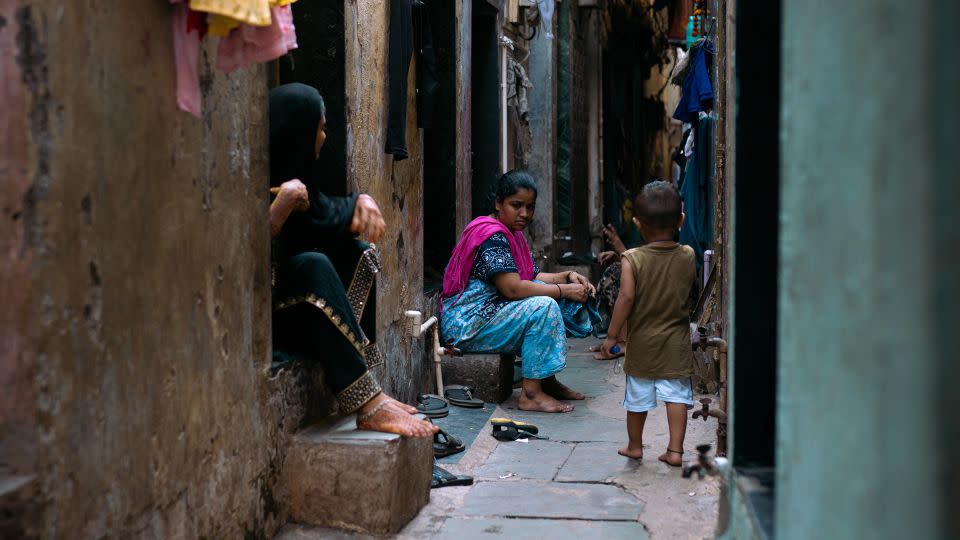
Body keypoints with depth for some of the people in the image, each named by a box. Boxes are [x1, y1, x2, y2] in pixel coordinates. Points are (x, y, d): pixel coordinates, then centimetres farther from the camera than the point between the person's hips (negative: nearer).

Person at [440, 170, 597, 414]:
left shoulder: (513, 234, 14)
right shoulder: (492, 235, -18)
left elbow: (533, 277, 16)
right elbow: (512, 288, -26)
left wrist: (568, 276, -1)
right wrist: (564, 290, -19)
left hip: (489, 315, 11)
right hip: (467, 325, -11)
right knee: (543, 307, -24)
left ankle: (548, 381, 8)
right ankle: (531, 394, -21)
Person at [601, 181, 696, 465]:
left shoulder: (632, 259, -14)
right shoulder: (687, 256, -6)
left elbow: (626, 297, -19)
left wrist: (612, 335, -11)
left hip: (641, 342, -1)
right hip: (676, 342, 1)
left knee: (638, 396, 13)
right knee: (676, 394, 6)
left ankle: (634, 445, 29)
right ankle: (675, 449, 2)